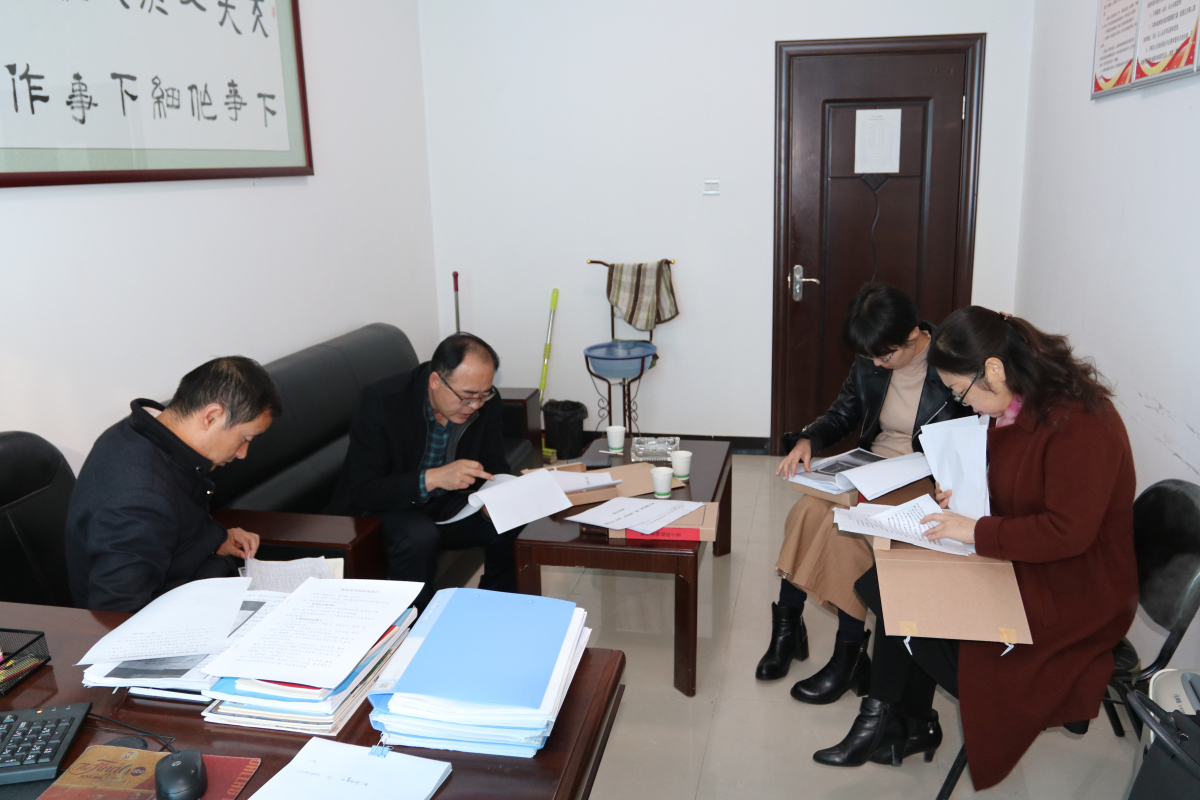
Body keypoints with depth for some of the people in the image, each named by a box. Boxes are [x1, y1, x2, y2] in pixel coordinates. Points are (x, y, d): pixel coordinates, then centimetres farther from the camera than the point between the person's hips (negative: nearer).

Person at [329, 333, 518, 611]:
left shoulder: (485, 402, -12)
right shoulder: (381, 400, -26)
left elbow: (495, 468, 0)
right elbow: (362, 492, -26)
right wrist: (432, 478, -39)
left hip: (446, 505, 5)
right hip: (383, 507, -5)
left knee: (516, 523, -14)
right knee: (420, 537, -35)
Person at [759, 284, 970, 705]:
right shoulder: (869, 363, 4)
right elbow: (842, 414, 15)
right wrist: (808, 440, -6)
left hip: (927, 482, -5)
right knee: (808, 509, -24)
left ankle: (848, 655, -14)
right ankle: (787, 627, -9)